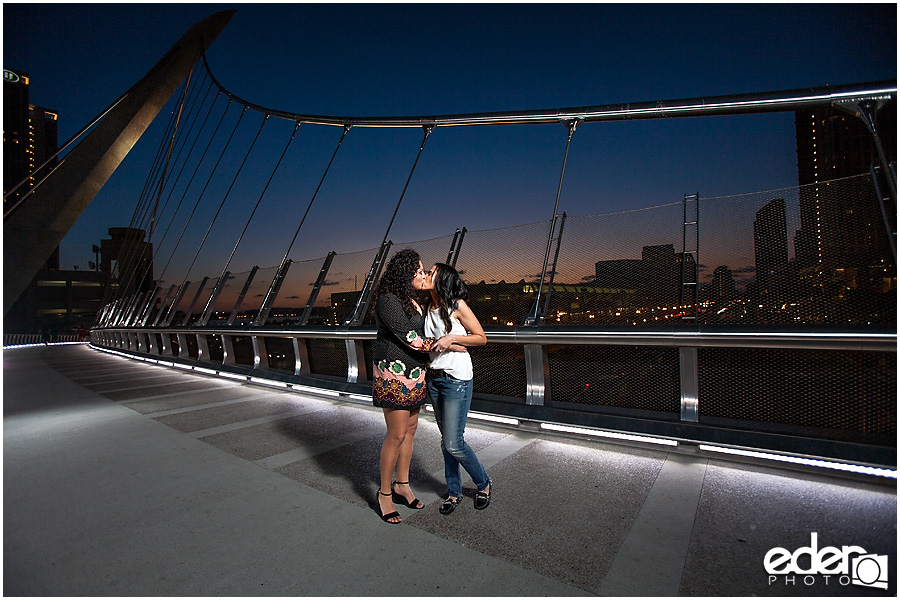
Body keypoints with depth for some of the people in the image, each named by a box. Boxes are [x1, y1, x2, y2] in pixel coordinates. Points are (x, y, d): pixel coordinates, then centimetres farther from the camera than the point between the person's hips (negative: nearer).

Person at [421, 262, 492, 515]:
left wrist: (452, 338, -17)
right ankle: (454, 492, 30)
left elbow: (481, 338, -6)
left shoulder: (457, 305, -9)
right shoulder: (427, 308, 9)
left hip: (457, 380, -6)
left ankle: (483, 483, 22)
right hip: (433, 378, 6)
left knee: (454, 443, -4)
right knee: (446, 439, 14)